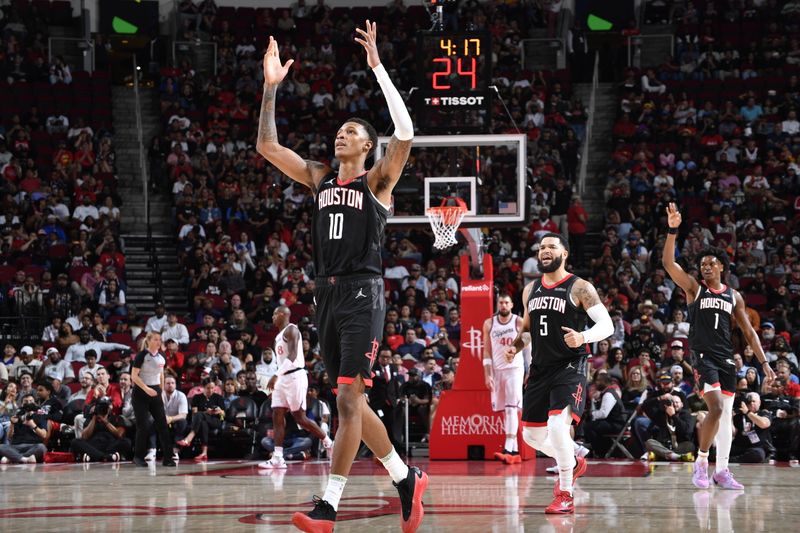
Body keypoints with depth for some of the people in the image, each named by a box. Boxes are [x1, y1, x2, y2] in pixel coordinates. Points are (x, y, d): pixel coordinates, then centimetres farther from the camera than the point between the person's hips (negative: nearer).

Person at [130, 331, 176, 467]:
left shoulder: (161, 357, 7)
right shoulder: (142, 355, -11)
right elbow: (134, 376, -14)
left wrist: (161, 391, 14)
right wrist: (146, 389, -24)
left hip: (155, 393, 5)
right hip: (141, 394, -5)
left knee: (162, 424, -3)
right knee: (143, 426, -6)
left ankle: (167, 458, -2)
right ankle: (138, 457, 8)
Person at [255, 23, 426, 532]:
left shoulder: (377, 180, -1)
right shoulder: (320, 178, 16)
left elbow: (405, 135, -18)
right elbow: (268, 146, 13)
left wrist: (378, 66, -18)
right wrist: (271, 87, 6)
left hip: (362, 294, -7)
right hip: (328, 294, 7)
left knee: (349, 400, -11)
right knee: (352, 402, 10)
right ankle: (407, 479, 24)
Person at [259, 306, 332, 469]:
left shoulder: (291, 330, -11)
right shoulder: (279, 336, 19)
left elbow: (292, 356, -22)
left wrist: (276, 375, -28)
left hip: (295, 376, -9)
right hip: (283, 378, 9)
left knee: (299, 417, -6)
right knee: (277, 416, -1)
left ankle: (328, 443, 9)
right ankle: (277, 458, -5)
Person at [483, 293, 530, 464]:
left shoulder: (519, 323, -3)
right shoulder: (489, 324, 5)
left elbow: (528, 348, 1)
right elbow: (487, 351, 6)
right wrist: (487, 375, -2)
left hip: (515, 368, -4)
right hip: (497, 370, 4)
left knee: (511, 409, -14)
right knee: (504, 411, 6)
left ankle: (508, 449, -23)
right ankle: (515, 451, 11)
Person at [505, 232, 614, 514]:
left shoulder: (580, 288, -6)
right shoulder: (530, 290, 12)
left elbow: (606, 324, -11)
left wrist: (583, 337, -30)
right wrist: (515, 346, 4)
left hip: (570, 367, -7)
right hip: (540, 369, 7)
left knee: (558, 425, -24)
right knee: (532, 433, 11)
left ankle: (565, 495, -12)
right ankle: (573, 463, 40)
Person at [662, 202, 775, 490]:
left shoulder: (734, 296, 12)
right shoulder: (694, 289, 4)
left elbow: (748, 331, 14)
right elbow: (668, 262, -9)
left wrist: (764, 362, 7)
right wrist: (673, 230, -20)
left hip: (727, 358, 4)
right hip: (703, 356, -4)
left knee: (727, 414, 5)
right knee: (716, 408, -19)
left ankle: (722, 470, 11)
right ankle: (701, 461, -3)